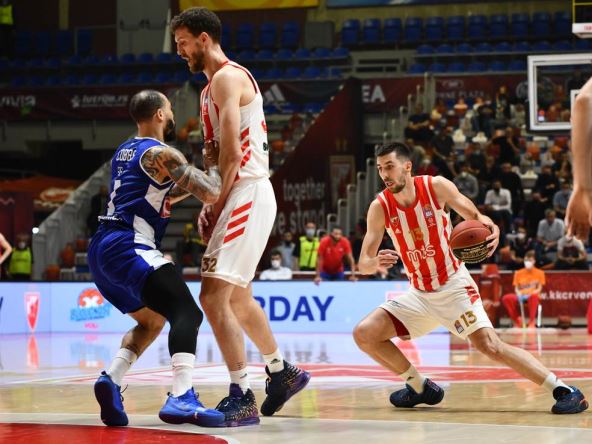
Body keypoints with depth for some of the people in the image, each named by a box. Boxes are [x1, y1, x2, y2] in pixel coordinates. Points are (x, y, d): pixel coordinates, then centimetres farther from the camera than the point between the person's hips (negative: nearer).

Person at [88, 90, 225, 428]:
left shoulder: (124, 152, 23)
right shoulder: (162, 154, -6)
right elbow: (211, 193, -12)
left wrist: (192, 182, 29)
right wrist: (213, 162, 7)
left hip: (102, 251, 10)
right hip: (129, 248, -9)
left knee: (153, 321, 24)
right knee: (188, 314, -16)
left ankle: (112, 378, 3)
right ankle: (181, 398, -34)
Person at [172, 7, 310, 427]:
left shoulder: (227, 78, -12)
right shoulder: (213, 86, 20)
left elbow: (232, 152, -20)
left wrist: (217, 202, -13)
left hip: (247, 194, -11)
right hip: (241, 197, 11)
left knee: (214, 296, -16)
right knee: (238, 298, 22)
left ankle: (242, 397, -14)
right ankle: (282, 372, 36)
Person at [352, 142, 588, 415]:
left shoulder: (436, 187, -13)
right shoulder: (380, 207, -9)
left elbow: (474, 216, -4)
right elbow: (363, 264, -10)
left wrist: (489, 227, -29)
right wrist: (375, 263, -35)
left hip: (454, 287, -4)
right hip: (419, 294, 4)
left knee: (489, 345, -21)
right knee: (364, 334, -8)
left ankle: (565, 391, -18)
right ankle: (419, 387, 10)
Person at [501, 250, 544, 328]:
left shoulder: (539, 273, 6)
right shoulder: (518, 273, 11)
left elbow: (539, 288, 0)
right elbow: (516, 288, 9)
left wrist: (532, 293, -21)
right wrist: (518, 293, -15)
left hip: (532, 296, -3)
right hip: (521, 296, 3)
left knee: (534, 296, -42)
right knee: (506, 298, -27)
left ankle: (531, 321, -29)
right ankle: (517, 320, -12)